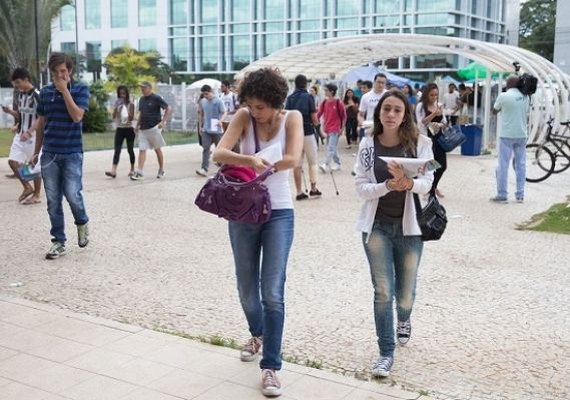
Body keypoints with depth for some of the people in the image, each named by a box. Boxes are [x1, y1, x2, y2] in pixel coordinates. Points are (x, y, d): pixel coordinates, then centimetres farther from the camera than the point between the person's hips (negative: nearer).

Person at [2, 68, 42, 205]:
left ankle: (36, 195, 14)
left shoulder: (36, 95, -15)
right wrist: (10, 112, -1)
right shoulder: (20, 95, 9)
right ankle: (27, 187, 16)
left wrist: (29, 132, -25)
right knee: (12, 161, 0)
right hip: (20, 134, 7)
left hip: (33, 135, -7)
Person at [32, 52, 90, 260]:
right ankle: (58, 242, 12)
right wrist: (36, 152, 15)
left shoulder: (80, 89, -2)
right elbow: (40, 124, 14)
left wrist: (64, 90, -15)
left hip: (72, 153, -3)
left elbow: (77, 116, -16)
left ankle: (82, 223, 20)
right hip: (49, 154, 3)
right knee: (53, 201, 3)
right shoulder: (45, 92, 8)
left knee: (72, 194, -11)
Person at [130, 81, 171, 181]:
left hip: (154, 128, -6)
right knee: (142, 150, -2)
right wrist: (137, 125, 15)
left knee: (157, 149, 6)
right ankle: (140, 173, -6)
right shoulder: (141, 99, 12)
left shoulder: (156, 98, -8)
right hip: (143, 129, 6)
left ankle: (161, 170, 20)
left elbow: (169, 109, -9)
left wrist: (163, 122, -16)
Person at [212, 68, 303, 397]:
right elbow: (219, 154, -19)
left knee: (273, 292, -8)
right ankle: (258, 334, 44)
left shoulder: (292, 118, -7)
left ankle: (271, 367, 1)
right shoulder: (244, 116, -4)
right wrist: (250, 161, -37)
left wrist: (252, 162, -17)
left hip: (278, 213, -2)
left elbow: (292, 160, -22)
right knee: (247, 288, 14)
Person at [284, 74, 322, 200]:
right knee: (313, 162, 9)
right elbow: (314, 117, -9)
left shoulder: (290, 98, 4)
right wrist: (316, 123, 11)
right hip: (307, 132, -4)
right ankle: (313, 189, 7)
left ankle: (299, 192, 7)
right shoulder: (308, 97, -7)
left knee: (297, 163, 6)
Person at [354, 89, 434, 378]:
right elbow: (361, 188, -8)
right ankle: (386, 353, 9)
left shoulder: (419, 143, -6)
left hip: (409, 225, 0)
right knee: (383, 291, -5)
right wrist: (389, 185, -25)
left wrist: (407, 182, -33)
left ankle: (403, 319, 49)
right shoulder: (368, 144, -4)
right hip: (377, 226, 0)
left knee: (405, 293, 13)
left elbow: (427, 183, -12)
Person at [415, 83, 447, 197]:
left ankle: (433, 186, 33)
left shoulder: (439, 105, 10)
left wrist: (441, 125, -8)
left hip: (439, 137, 6)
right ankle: (431, 191, 13)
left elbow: (444, 121, 15)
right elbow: (421, 122, -14)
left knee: (442, 165, 7)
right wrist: (434, 114, -22)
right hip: (427, 138, -5)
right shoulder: (421, 106, -6)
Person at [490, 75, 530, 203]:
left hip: (507, 135, -5)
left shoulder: (503, 96, -10)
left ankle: (502, 195, 0)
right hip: (521, 135, 5)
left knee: (503, 165, 0)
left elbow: (494, 111, 4)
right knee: (520, 164, 9)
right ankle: (520, 195, 11)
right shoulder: (525, 97, 5)